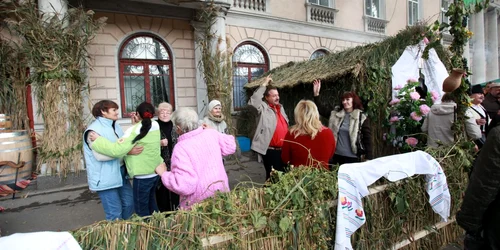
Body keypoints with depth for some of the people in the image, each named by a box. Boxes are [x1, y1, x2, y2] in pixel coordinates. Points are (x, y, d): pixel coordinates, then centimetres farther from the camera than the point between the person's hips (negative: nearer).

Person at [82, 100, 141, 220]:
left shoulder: (115, 126, 11)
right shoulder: (94, 130, -15)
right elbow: (100, 155, -24)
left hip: (120, 172, 8)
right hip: (105, 178, -8)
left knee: (129, 204, 17)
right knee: (115, 213, 2)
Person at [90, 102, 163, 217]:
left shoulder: (135, 130, -18)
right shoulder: (155, 126, -2)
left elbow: (117, 150, -24)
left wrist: (97, 140, -13)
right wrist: (136, 124, 10)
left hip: (143, 175, -7)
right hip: (155, 172, 7)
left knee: (141, 208, 8)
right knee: (150, 201, 26)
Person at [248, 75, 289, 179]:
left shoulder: (280, 107, 14)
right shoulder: (264, 108, -7)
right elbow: (253, 101, -27)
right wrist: (264, 85, -22)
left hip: (283, 149, 7)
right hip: (270, 150, -7)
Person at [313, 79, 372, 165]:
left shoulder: (362, 118, -5)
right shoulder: (335, 114, 6)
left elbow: (367, 139, -5)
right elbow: (321, 109, 8)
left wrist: (368, 159, -9)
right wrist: (316, 94, -3)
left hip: (353, 157, -4)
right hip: (336, 155, 4)